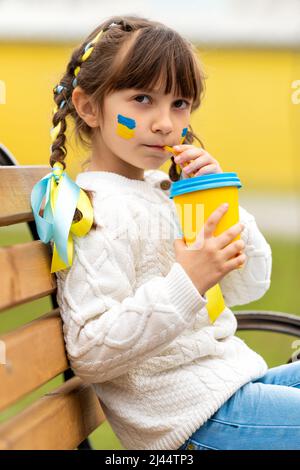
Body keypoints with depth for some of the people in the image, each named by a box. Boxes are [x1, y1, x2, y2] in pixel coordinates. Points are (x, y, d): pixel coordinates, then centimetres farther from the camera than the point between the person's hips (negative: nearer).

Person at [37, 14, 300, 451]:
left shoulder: (166, 188, 9)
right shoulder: (99, 213, -17)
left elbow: (250, 286, 11)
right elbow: (89, 356, -23)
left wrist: (222, 199, -3)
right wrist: (186, 283, -30)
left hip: (234, 374, 8)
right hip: (196, 415, -8)